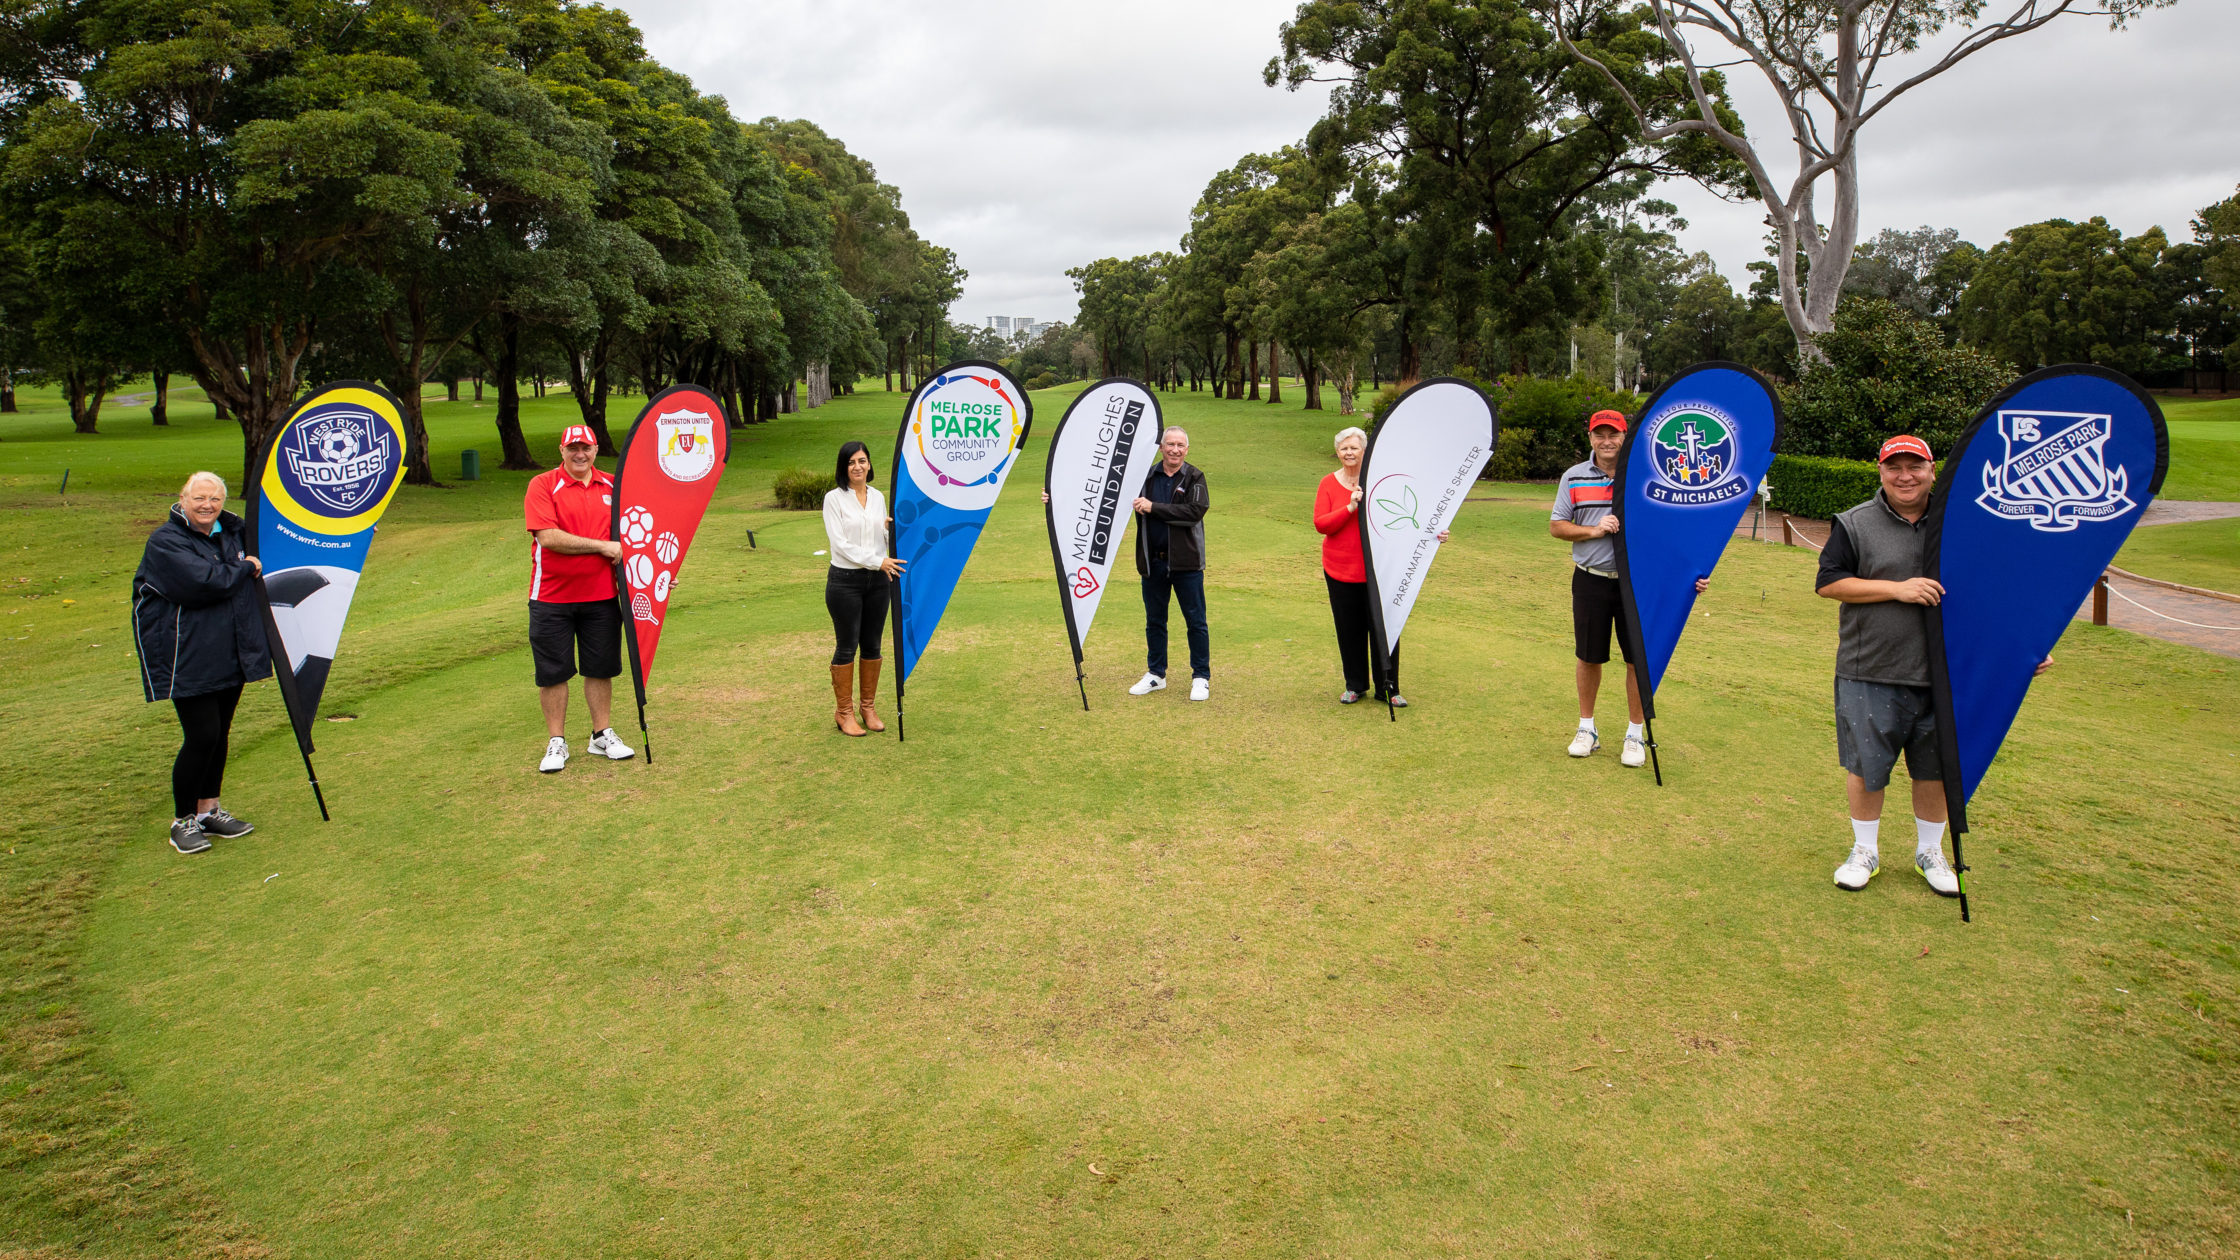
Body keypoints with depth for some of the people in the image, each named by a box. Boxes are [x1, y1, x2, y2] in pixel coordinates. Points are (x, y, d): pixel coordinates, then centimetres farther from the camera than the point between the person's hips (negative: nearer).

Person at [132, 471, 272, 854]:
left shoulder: (233, 531, 10)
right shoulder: (165, 542, -12)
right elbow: (204, 582, -26)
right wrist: (245, 569, -11)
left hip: (230, 655, 7)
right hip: (188, 658, -7)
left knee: (219, 733, 13)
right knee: (201, 736, -8)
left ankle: (209, 809, 27)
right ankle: (183, 821, 7)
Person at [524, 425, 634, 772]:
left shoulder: (613, 487, 8)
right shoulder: (542, 485, -5)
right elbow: (548, 537, -17)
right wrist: (602, 546, -16)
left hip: (601, 596, 3)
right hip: (552, 597, -3)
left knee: (600, 668, 9)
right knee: (553, 671, 5)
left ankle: (602, 735, 23)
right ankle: (556, 743, 16)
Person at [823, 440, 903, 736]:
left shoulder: (878, 497, 9)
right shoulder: (834, 498, -7)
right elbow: (840, 544, -14)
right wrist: (878, 561, -18)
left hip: (876, 580, 5)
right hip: (845, 581, -5)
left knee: (872, 645, 10)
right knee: (846, 646, 2)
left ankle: (868, 707, 23)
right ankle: (844, 712, 14)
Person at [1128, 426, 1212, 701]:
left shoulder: (1194, 477, -3)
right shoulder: (1146, 476, 5)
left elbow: (1195, 512, -19)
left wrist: (1154, 507, -19)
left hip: (1186, 562, -3)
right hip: (1153, 562, 4)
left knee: (1196, 621, 4)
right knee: (1154, 621, 13)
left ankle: (1201, 678, 15)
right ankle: (1155, 674, 27)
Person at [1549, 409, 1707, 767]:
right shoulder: (1574, 477, 3)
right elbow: (1556, 525, 4)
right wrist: (1593, 530, -13)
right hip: (1590, 580, 1)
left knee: (1639, 658, 4)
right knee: (1589, 656, 10)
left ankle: (1636, 734, 18)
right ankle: (1587, 729, 26)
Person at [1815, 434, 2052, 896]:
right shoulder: (1854, 524, -2)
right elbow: (1827, 583, -8)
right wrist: (1897, 588, -16)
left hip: (1943, 671, 2)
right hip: (1871, 673, -2)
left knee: (1934, 766, 12)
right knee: (1865, 763, 6)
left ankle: (1930, 852, 31)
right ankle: (1865, 851, 24)